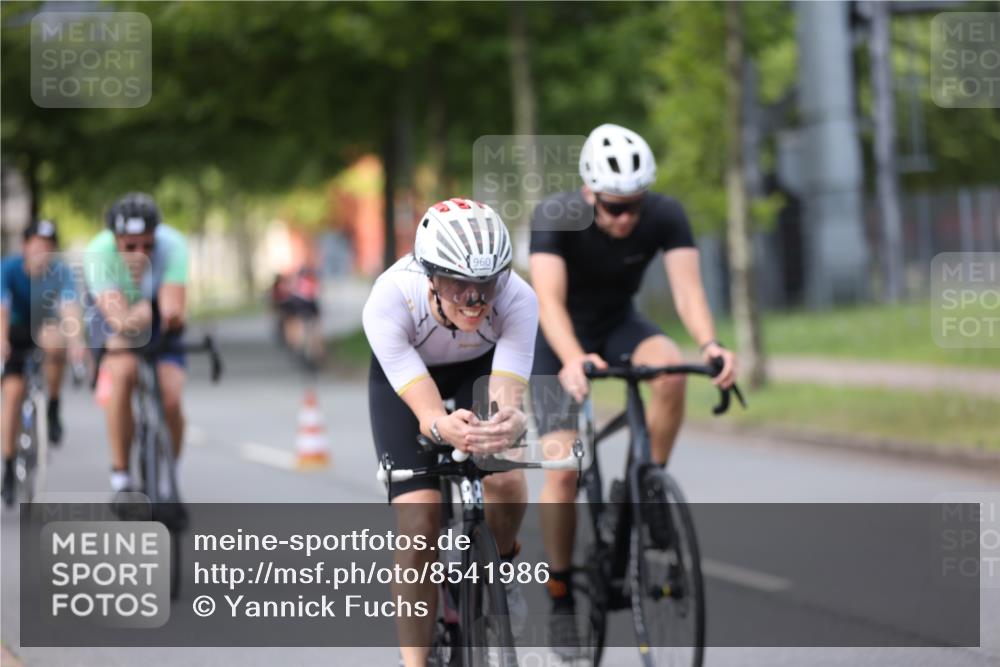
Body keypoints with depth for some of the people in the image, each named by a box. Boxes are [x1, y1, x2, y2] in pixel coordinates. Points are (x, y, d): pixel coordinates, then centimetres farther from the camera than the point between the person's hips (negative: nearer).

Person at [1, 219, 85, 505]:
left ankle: (53, 411, -14)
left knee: (55, 343, -36)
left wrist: (77, 342, -53)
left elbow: (70, 308, -35)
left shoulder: (61, 272, -21)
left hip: (44, 327, 0)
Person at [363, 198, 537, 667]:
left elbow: (505, 397, -41)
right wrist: (444, 427, -64)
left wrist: (510, 422, -65)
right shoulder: (388, 303, -39)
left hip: (481, 369, 1)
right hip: (403, 375, -1)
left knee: (508, 482, -24)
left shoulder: (518, 300, -36)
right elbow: (427, 413, -41)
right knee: (419, 523, -17)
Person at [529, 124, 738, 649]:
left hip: (619, 325, 2)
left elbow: (687, 287, -32)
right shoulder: (555, 217, -30)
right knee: (562, 468, -15)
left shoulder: (665, 215, -22)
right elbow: (549, 300, -41)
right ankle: (561, 595, 2)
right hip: (559, 340, -2)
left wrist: (709, 344, -53)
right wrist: (572, 360, -60)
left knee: (671, 369, -32)